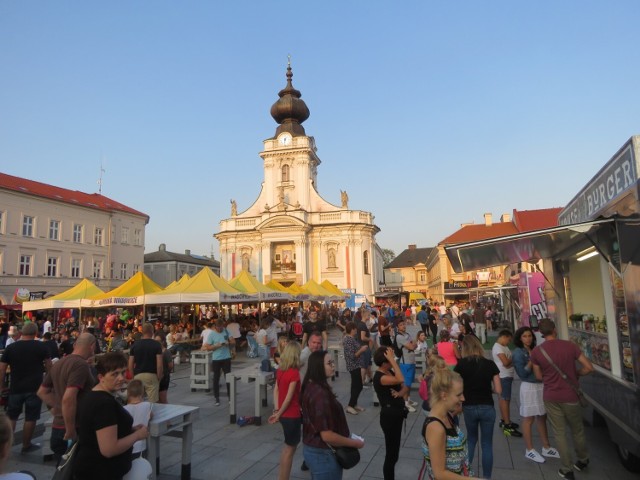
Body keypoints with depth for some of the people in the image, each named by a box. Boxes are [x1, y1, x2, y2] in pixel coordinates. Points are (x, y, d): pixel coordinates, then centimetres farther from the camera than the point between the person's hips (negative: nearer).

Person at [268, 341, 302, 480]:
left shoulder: (280, 370, 2)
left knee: (288, 447, 22)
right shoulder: (294, 373, -21)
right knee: (290, 449, 7)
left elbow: (276, 389, 2)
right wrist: (279, 413, -11)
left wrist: (276, 410, 0)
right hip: (292, 415, -8)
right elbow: (289, 397, -21)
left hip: (284, 414, 8)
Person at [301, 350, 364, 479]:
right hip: (323, 454, -9)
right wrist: (354, 443, -14)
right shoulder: (321, 394, -28)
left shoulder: (310, 386, 2)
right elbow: (327, 436, -28)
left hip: (311, 448, 9)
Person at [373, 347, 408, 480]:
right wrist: (392, 360, -34)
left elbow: (404, 386, 4)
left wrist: (400, 393, -18)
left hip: (397, 414, 9)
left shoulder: (390, 372, 4)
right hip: (389, 416, -9)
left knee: (394, 451, 23)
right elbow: (400, 379, -39)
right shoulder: (379, 377, -24)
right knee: (391, 453, 4)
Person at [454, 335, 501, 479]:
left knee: (471, 439, 23)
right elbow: (498, 390, -5)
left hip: (469, 408, 1)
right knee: (487, 444, 13)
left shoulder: (461, 364, -9)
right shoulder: (490, 364, -7)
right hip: (487, 408, -1)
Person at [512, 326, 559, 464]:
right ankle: (529, 450, 14)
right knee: (528, 420, 3)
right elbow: (522, 373, -17)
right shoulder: (518, 352, -12)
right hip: (529, 387, -7)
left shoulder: (535, 350, 8)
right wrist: (532, 360, -19)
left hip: (542, 386, 7)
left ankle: (546, 448, 30)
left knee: (542, 417, 17)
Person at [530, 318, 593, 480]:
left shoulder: (536, 351, -10)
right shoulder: (570, 346, -11)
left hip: (551, 397, 0)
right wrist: (575, 374, 8)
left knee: (560, 433, 12)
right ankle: (583, 461, 42)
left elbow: (539, 376, 1)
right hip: (570, 396, 1)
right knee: (577, 430, 22)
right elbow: (589, 367, -8)